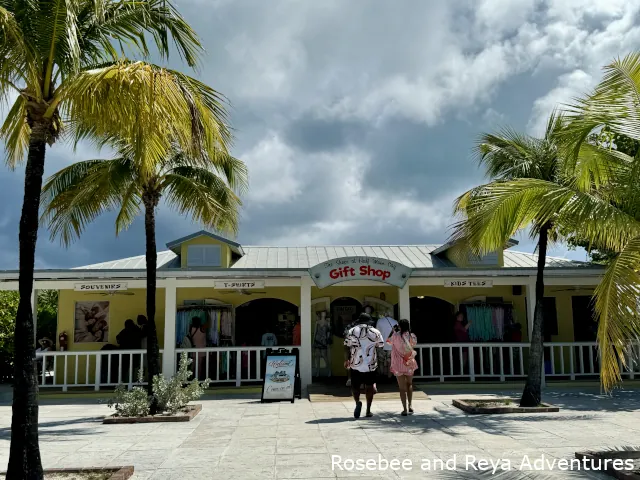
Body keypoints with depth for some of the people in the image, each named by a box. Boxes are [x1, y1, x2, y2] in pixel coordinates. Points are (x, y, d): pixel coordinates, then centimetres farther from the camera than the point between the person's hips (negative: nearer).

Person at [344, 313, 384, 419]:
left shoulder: (351, 331, 0)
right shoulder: (375, 332, 1)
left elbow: (346, 347, 0)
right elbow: (381, 346, 4)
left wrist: (347, 359, 10)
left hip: (355, 364, 0)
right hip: (371, 364, 1)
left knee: (355, 385, 10)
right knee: (369, 386, 12)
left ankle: (357, 402, -17)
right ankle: (368, 411, 15)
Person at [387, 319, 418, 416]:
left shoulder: (395, 336, -14)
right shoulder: (412, 336, -7)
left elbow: (388, 340, 5)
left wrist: (393, 330, 15)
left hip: (398, 365, -2)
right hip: (409, 364, 2)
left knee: (402, 387, 4)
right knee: (409, 384, 22)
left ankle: (405, 409, 3)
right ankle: (410, 405, 16)